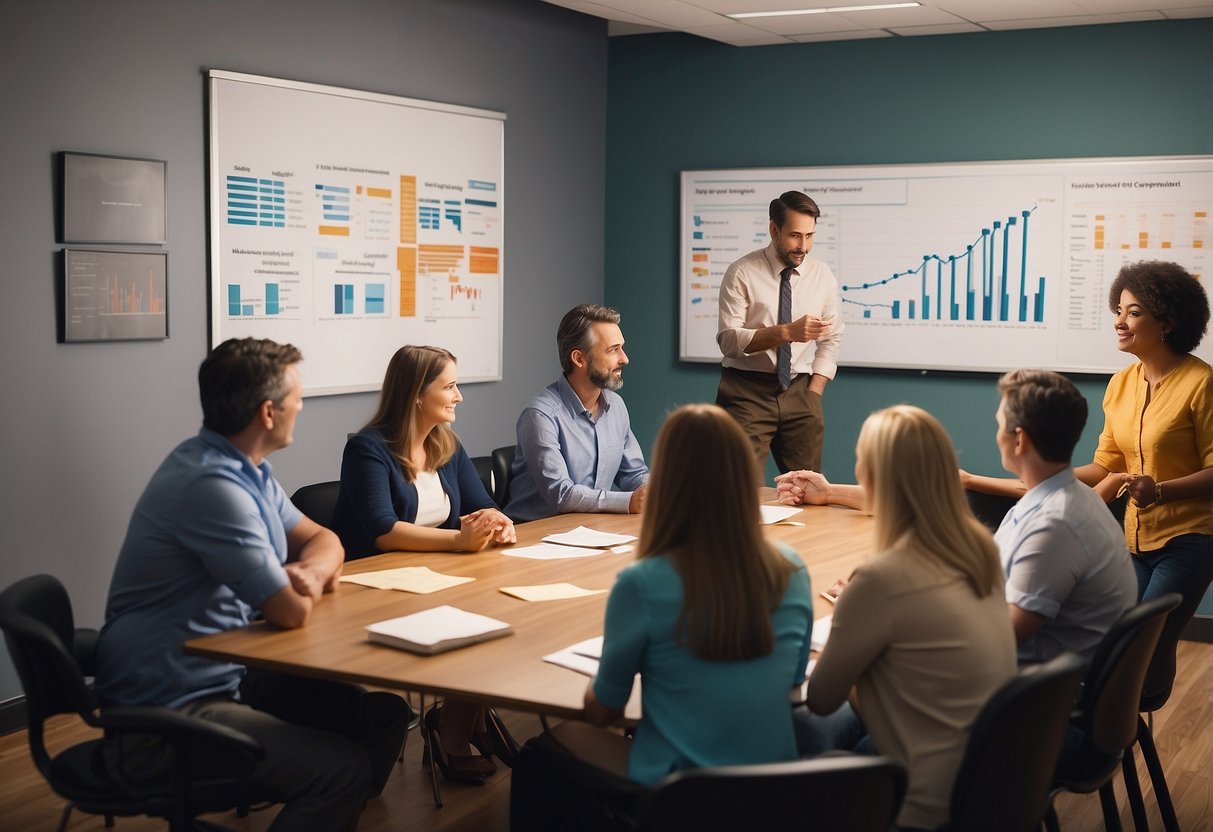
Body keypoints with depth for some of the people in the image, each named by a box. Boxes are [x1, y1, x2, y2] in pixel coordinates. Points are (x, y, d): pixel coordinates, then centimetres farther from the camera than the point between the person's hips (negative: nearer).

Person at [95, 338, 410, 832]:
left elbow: (323, 540, 15)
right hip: (165, 715, -10)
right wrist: (304, 583, 0)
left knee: (385, 713, 3)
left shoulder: (246, 469, 7)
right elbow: (293, 612, -23)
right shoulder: (213, 484, -24)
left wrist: (310, 571, -9)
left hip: (228, 676, 10)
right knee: (345, 768, -23)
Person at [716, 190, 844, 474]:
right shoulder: (742, 274, -7)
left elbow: (831, 339, 10)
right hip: (747, 391, -3)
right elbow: (728, 339, -13)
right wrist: (786, 332, -26)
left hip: (799, 392, 4)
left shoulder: (823, 276, 4)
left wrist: (813, 394, -2)